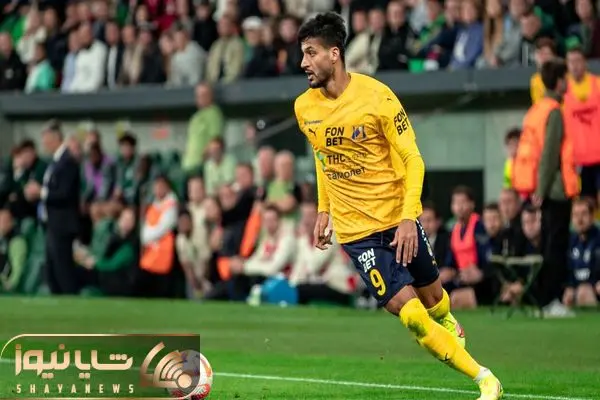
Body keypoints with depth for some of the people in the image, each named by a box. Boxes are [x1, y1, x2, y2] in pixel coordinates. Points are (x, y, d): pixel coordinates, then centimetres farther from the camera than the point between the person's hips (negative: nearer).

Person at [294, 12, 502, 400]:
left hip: (399, 218, -1)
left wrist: (408, 216, -20)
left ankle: (449, 326, 52)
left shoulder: (376, 96, -15)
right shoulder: (304, 107, -4)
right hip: (355, 230, 1)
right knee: (410, 313, -12)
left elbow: (412, 159, -11)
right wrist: (324, 210, 15)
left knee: (432, 298, 13)